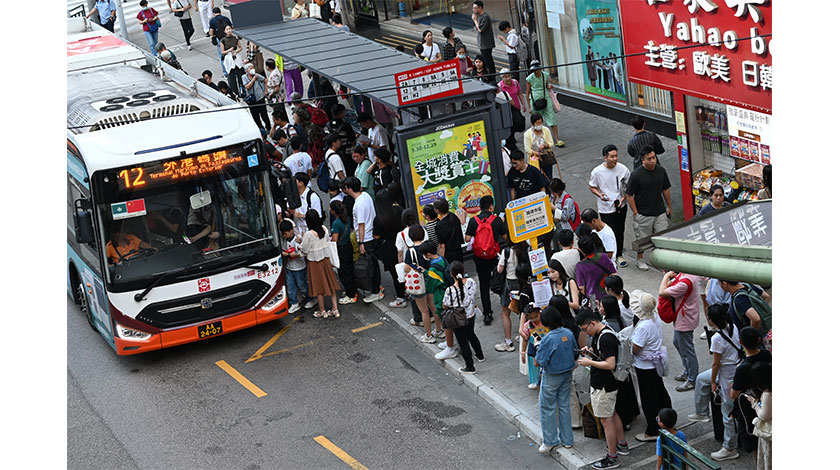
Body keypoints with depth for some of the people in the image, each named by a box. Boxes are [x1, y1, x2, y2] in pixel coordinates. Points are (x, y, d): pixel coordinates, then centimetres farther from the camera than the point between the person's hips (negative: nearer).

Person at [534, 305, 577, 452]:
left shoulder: (548, 338, -27)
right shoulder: (569, 333, -7)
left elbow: (539, 362, -22)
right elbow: (575, 354, 5)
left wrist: (537, 347, -7)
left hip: (552, 378, -6)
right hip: (567, 374, 6)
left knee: (547, 408, 9)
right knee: (564, 406, 17)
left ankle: (550, 441, 14)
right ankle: (567, 440, 25)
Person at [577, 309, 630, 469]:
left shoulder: (605, 339, -26)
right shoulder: (600, 334, 5)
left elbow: (610, 364, -30)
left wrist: (589, 362, -22)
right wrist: (590, 351, 3)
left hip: (603, 387, -11)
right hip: (608, 384, 11)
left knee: (606, 420, -1)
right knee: (612, 414, 24)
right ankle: (622, 445, 41)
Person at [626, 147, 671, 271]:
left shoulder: (661, 170, -2)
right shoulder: (636, 174, -17)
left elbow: (666, 189, 11)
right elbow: (629, 195, -11)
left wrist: (669, 207, 13)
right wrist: (635, 213, -12)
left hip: (660, 212, 4)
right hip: (643, 214, -4)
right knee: (642, 238, 9)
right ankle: (640, 259, 30)